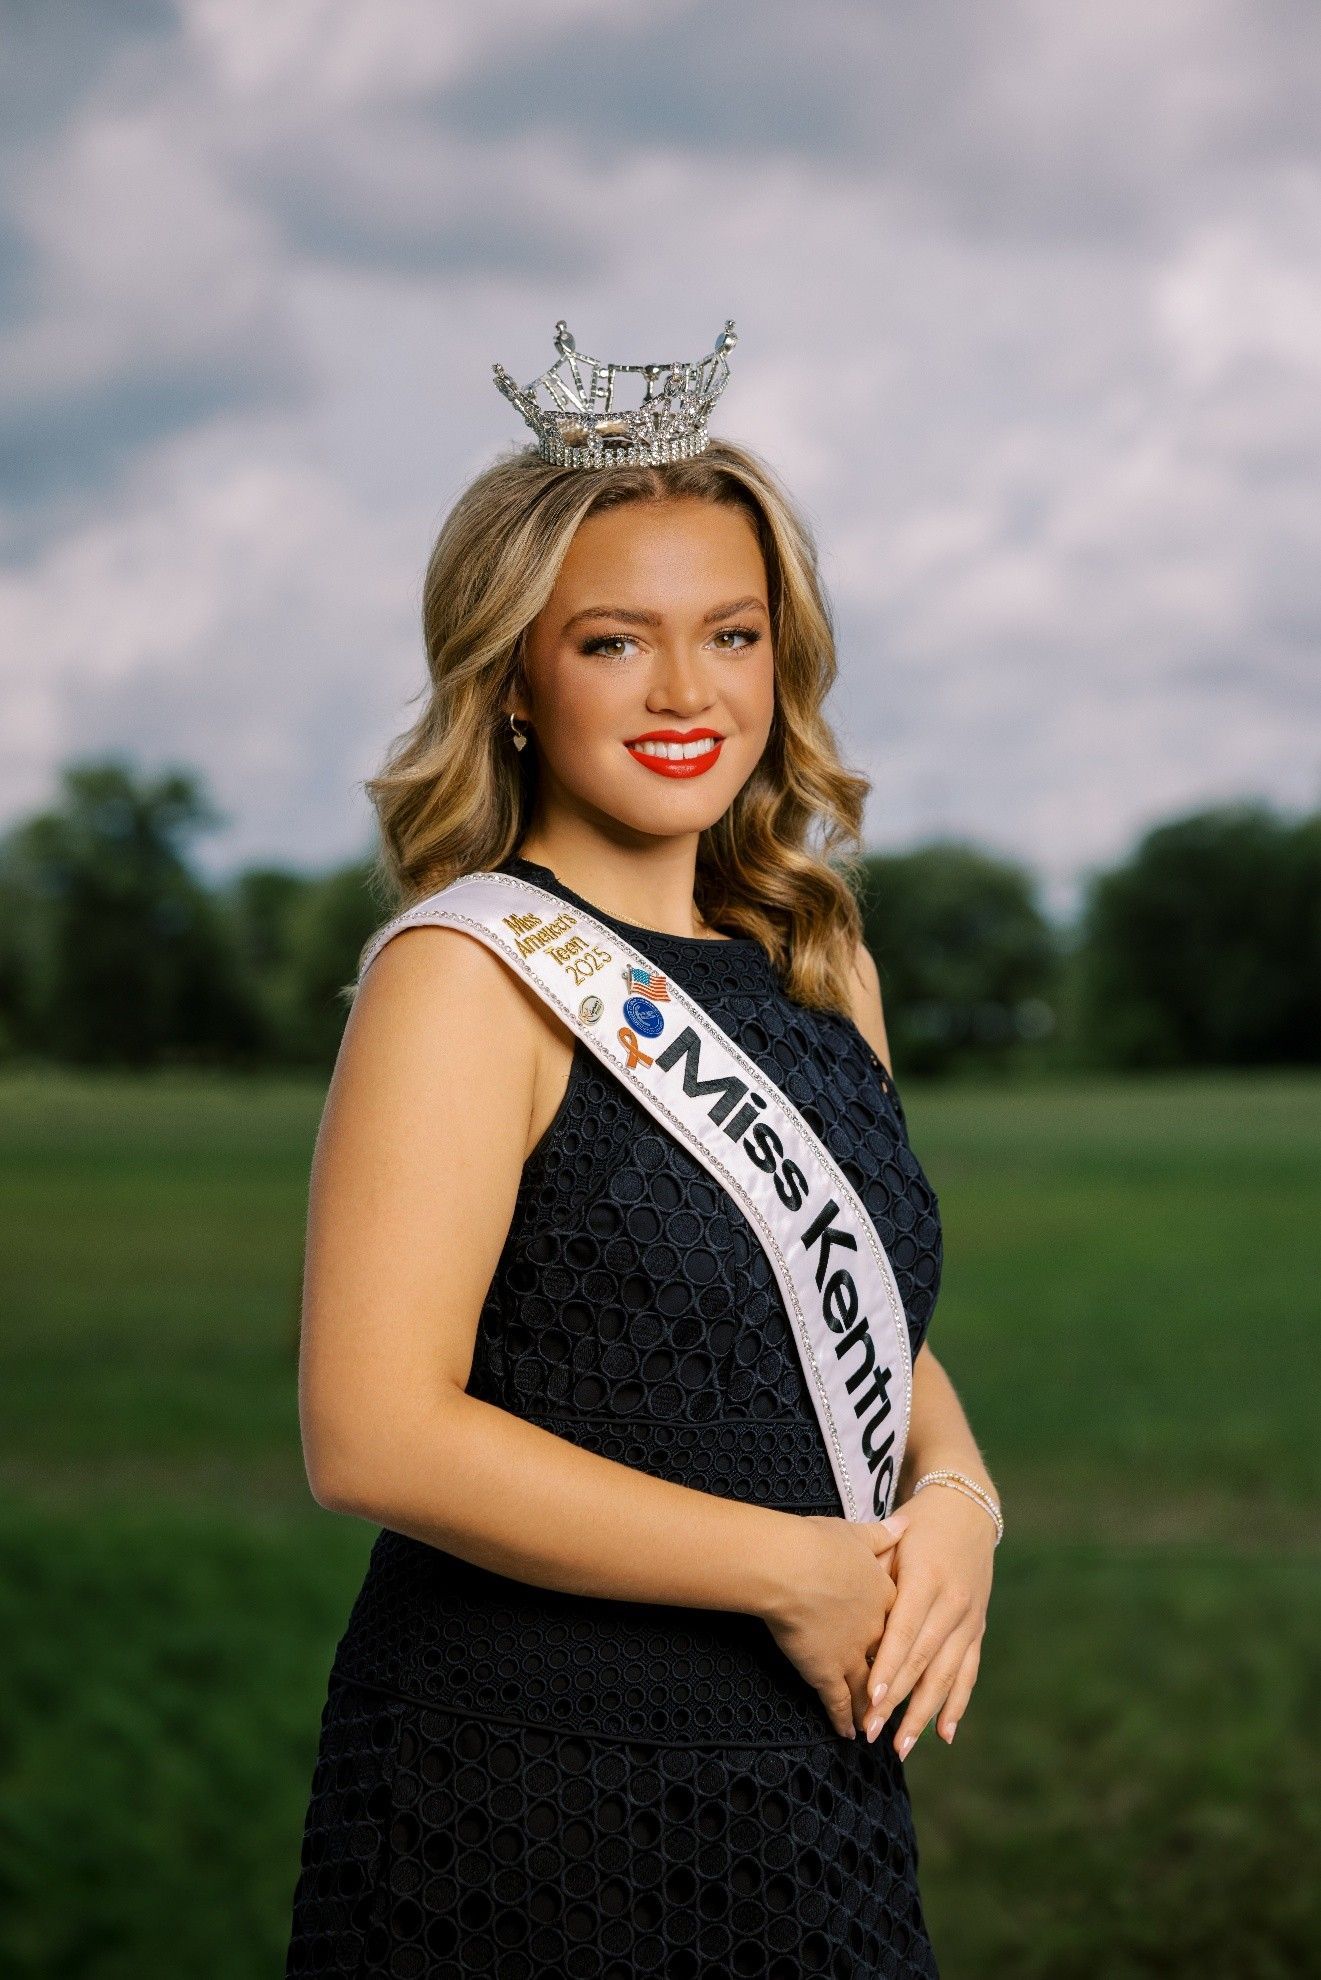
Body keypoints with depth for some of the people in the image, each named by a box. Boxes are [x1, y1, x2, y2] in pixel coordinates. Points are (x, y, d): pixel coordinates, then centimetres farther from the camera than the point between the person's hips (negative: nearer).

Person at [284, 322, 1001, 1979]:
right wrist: (792, 1567, -17)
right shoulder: (467, 975, -12)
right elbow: (373, 1436, -20)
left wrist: (955, 1501, -5)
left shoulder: (817, 970, 9)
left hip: (815, 1790, 6)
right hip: (527, 1804, -6)